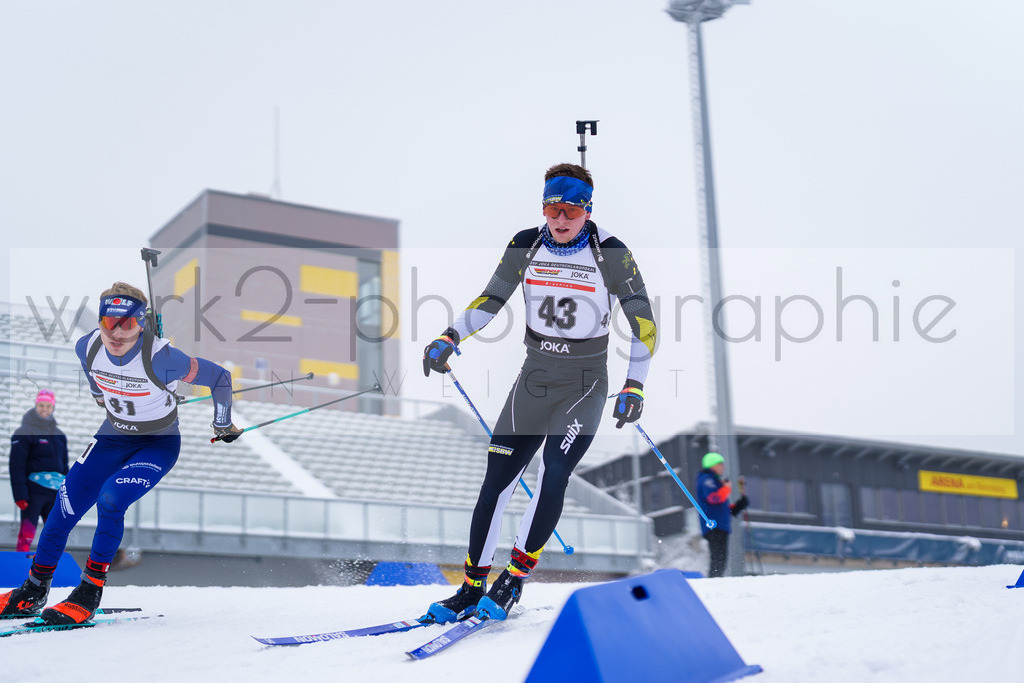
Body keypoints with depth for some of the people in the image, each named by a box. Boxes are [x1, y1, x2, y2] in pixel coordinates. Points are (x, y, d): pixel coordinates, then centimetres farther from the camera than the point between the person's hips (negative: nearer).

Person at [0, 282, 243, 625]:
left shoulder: (160, 358, -32)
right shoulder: (88, 347, -16)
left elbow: (219, 378, -19)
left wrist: (224, 426, -5)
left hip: (159, 443, -5)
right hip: (113, 435, 5)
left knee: (111, 499, -26)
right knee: (67, 503, -4)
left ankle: (90, 594, -14)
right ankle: (34, 590, 16)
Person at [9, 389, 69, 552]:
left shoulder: (59, 435, 16)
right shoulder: (24, 433, -2)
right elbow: (16, 466, -8)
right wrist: (20, 495, -15)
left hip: (55, 494, 6)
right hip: (33, 492, -6)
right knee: (26, 534, -10)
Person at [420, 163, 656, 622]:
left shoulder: (610, 255, -10)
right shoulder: (526, 246, -1)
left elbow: (643, 323, -8)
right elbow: (491, 299, 8)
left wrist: (634, 387, -17)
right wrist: (450, 339, -6)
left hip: (585, 382, -3)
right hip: (534, 378, 3)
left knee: (554, 473, -19)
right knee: (497, 478, -4)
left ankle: (515, 578, -3)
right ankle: (472, 587, 6)